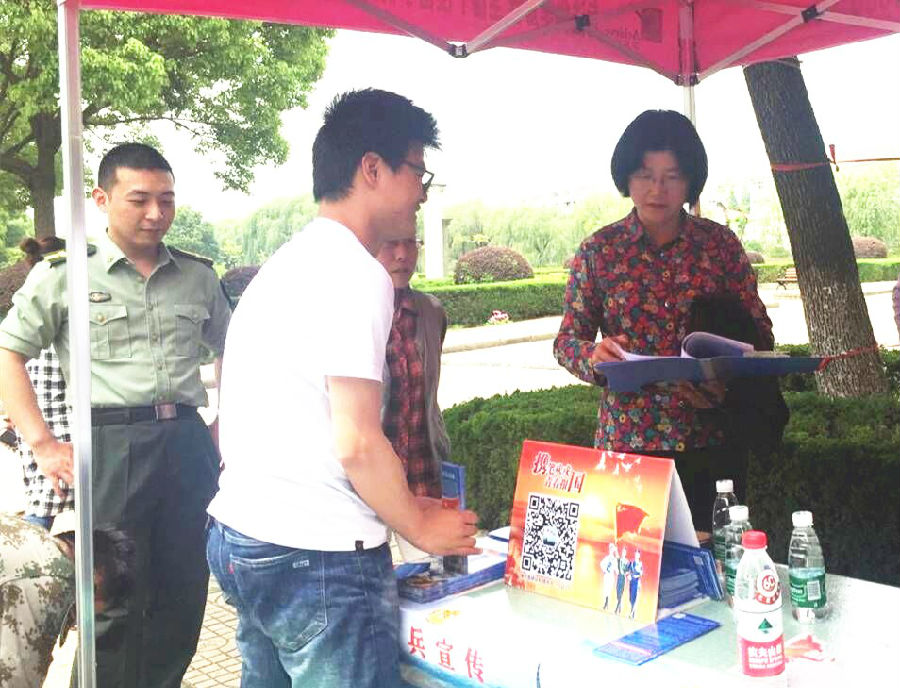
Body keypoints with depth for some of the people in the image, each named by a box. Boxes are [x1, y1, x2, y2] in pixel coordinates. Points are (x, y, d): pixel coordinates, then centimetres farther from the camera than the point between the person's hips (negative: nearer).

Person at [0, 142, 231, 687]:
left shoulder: (199, 277, 12)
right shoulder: (65, 275, 1)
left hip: (188, 444, 4)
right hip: (111, 450, -4)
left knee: (185, 595, 11)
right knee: (116, 600, 1)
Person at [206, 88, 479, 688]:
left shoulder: (287, 263, 14)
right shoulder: (356, 274, -15)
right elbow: (357, 443, -20)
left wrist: (399, 504, 19)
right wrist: (421, 527, -3)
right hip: (317, 555, -9)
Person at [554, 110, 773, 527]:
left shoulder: (720, 243, 3)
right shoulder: (598, 250, 1)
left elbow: (759, 331, 5)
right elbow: (567, 340, 2)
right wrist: (594, 355, -20)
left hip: (710, 442, 1)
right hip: (628, 441, -1)